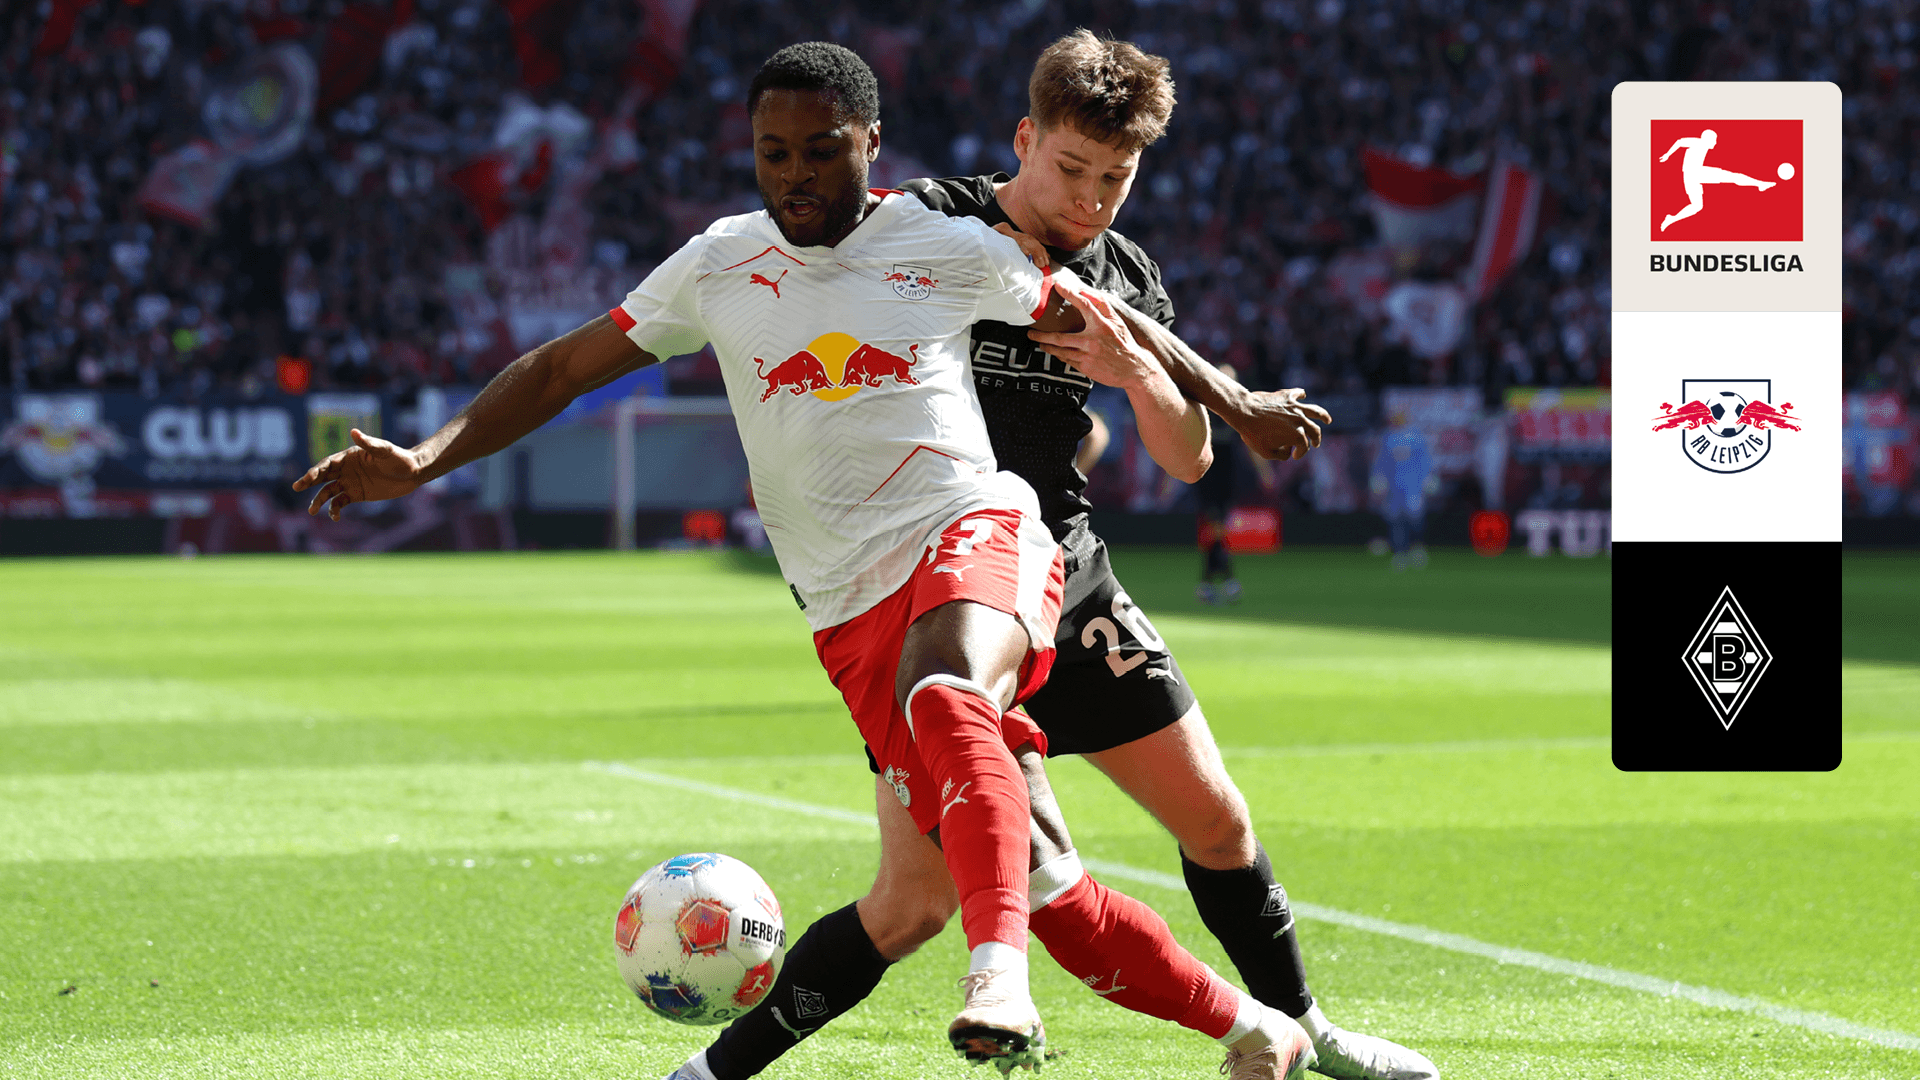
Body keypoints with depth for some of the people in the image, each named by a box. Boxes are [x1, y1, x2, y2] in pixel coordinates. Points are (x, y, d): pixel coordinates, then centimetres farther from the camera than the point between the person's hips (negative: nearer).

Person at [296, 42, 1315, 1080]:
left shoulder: (950, 247, 3)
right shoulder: (721, 266, 8)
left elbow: (1102, 325, 16)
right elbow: (561, 368, 11)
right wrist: (423, 459, 1)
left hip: (974, 531, -3)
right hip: (851, 612, 3)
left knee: (947, 701, -39)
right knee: (1033, 881, -4)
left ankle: (999, 978, -53)